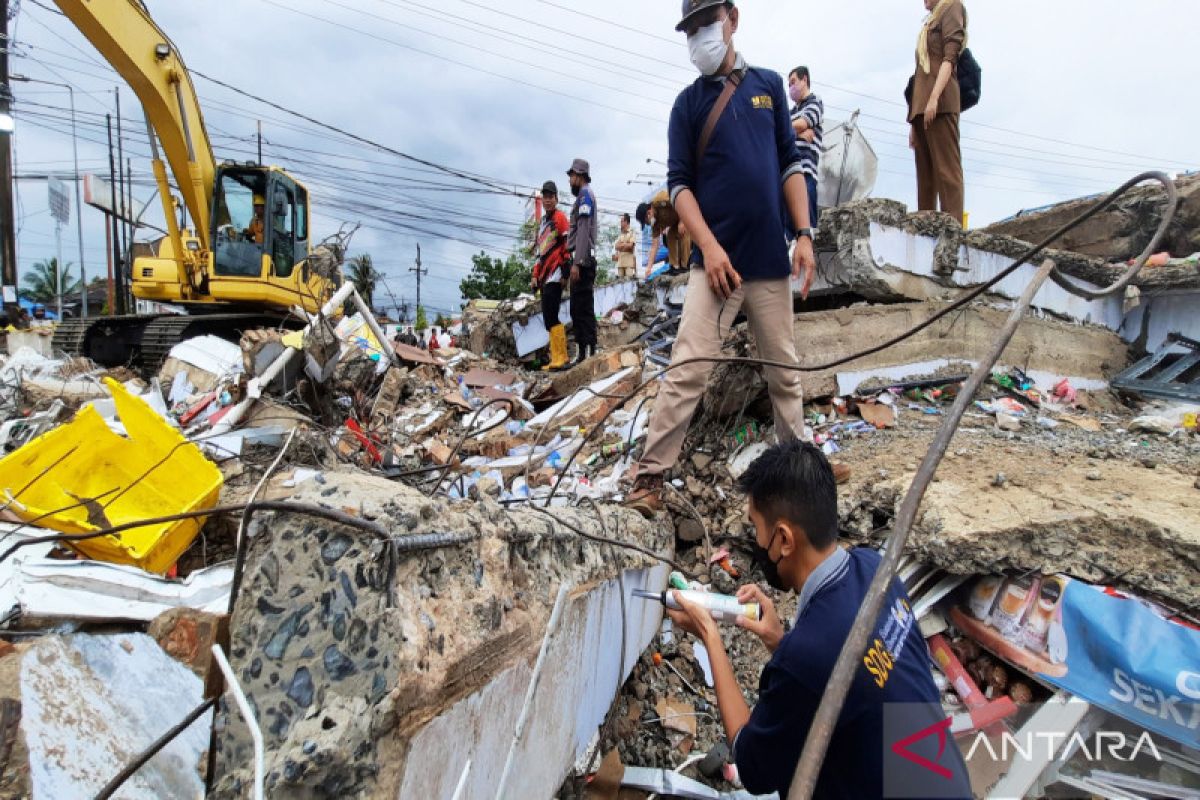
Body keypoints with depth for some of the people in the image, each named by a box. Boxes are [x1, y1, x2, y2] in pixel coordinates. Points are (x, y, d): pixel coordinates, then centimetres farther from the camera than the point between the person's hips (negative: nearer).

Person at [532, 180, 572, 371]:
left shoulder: (560, 217, -3)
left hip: (555, 274, -9)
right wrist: (536, 276, 21)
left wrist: (565, 269, -18)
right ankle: (557, 358, 10)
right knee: (548, 318, 7)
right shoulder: (542, 222, 23)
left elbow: (567, 244, -12)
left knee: (551, 317, -15)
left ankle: (560, 357, -14)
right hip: (544, 276, 9)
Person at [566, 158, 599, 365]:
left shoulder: (585, 195, -5)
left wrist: (577, 262, -22)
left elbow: (583, 231, -16)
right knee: (578, 309, 9)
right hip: (583, 261, 10)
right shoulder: (584, 196, 23)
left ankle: (588, 351, -13)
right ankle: (583, 352, 11)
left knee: (583, 308, -12)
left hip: (582, 262, -10)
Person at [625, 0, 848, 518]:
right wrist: (709, 247, -14)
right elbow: (679, 183, -2)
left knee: (784, 370, 11)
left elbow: (789, 163, 13)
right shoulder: (689, 102, 6)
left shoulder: (769, 85, 13)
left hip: (771, 260, 3)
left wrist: (804, 233, 2)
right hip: (717, 259, -3)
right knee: (687, 371, -9)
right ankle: (651, 473, -3)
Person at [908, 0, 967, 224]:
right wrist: (914, 122, 16)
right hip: (921, 106, 8)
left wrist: (934, 97, -19)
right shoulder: (931, 23, 31)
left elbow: (950, 57, -6)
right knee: (925, 175, -1)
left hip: (940, 103, -8)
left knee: (946, 169, -17)